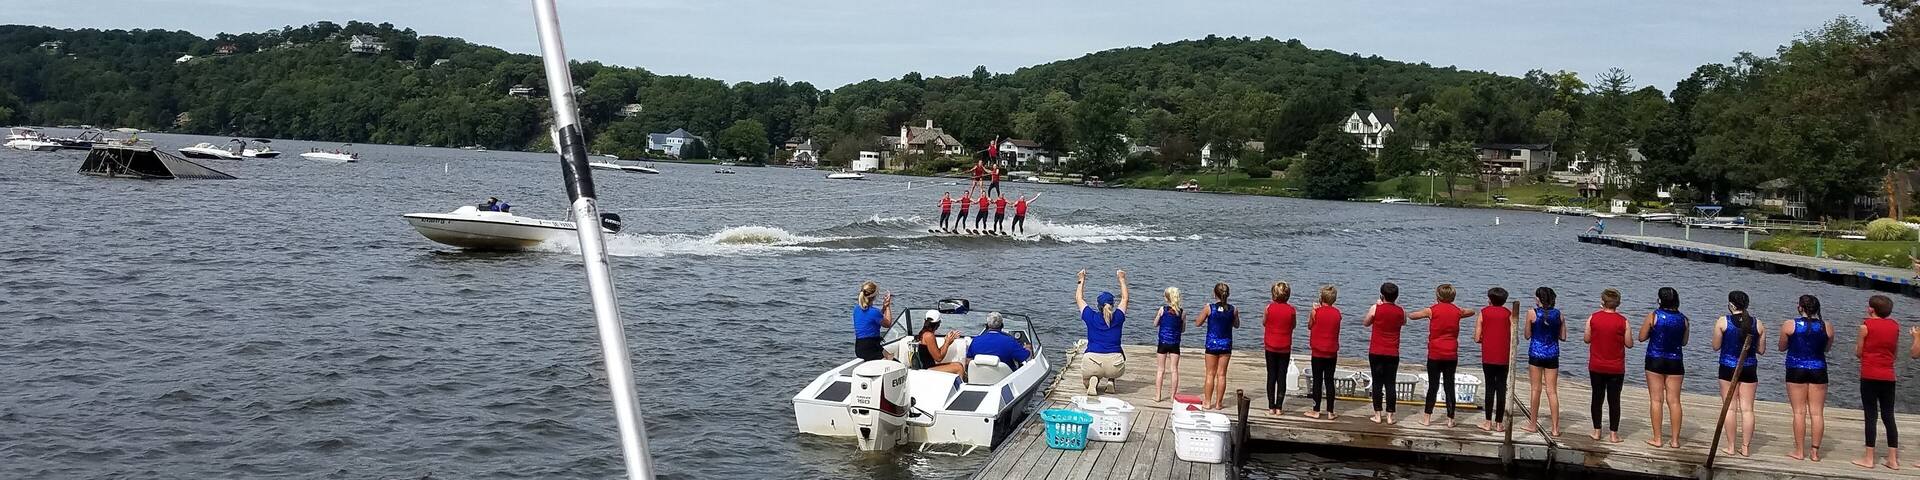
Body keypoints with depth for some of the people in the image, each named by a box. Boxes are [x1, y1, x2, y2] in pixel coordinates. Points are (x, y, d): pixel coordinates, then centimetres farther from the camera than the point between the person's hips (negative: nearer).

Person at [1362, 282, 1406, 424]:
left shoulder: (1375, 308, -8)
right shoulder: (1401, 311, -1)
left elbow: (1365, 323, 9)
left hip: (1376, 352, -1)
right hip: (1393, 354, 1)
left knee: (1377, 383, 5)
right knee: (1391, 384, 5)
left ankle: (1377, 415, 6)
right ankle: (1389, 416, 5)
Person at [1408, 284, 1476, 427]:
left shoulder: (1432, 310, -6)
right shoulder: (1457, 311, 3)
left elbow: (1411, 316, 5)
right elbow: (1471, 312, 25)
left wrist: (1408, 314, 25)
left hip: (1435, 354, -2)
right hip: (1451, 355, 2)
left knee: (1433, 386, 4)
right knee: (1450, 386, 5)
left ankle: (1427, 417, 6)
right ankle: (1450, 419, 7)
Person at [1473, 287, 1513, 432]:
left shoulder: (1484, 312, 1)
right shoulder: (1509, 314, 1)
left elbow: (1477, 338, -2)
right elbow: (1513, 339, -6)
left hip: (1488, 357, 0)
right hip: (1504, 358, 0)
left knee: (1490, 387, 6)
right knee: (1501, 388, 5)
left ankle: (1488, 422, 5)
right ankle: (1499, 423, 7)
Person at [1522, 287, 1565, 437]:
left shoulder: (1533, 313, -8)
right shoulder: (1558, 314, 0)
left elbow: (1527, 336, -2)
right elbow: (1563, 336, 6)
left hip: (1536, 353, -2)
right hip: (1552, 354, 2)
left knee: (1536, 389, 6)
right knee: (1552, 391, 5)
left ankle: (1533, 425, 13)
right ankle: (1555, 428, 4)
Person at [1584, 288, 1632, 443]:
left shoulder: (1593, 318, -7)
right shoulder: (1622, 321, -10)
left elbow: (1587, 339, 2)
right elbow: (1629, 344, -4)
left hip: (1596, 367, 1)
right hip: (1616, 368, -1)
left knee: (1597, 398, 11)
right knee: (1614, 400, 5)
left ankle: (1597, 431, 15)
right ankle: (1613, 433, 7)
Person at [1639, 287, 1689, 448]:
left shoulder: (1653, 316, -9)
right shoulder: (1683, 319, -1)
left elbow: (1642, 337, -2)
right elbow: (1684, 342, 10)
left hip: (1655, 360, -2)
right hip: (1675, 362, 2)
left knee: (1656, 400, 3)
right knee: (1674, 401, 7)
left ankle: (1657, 438, 4)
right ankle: (1675, 440, 10)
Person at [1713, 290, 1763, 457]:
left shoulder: (1722, 322, -8)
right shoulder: (1756, 324, 0)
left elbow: (1716, 346, -4)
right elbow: (1760, 350, 6)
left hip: (1728, 368, -2)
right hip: (1749, 368, 2)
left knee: (1730, 408, 4)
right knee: (1747, 409, 6)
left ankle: (1730, 446, 7)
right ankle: (1746, 447, 9)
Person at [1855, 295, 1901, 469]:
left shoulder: (1866, 326, -8)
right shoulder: (1895, 325, 6)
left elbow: (1859, 353, -2)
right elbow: (1895, 350, 14)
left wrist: (1856, 348, 19)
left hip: (1869, 376, -4)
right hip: (1888, 377, 4)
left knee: (1871, 416, -1)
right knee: (1888, 416, 9)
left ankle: (1869, 458, 0)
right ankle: (1893, 459, 10)